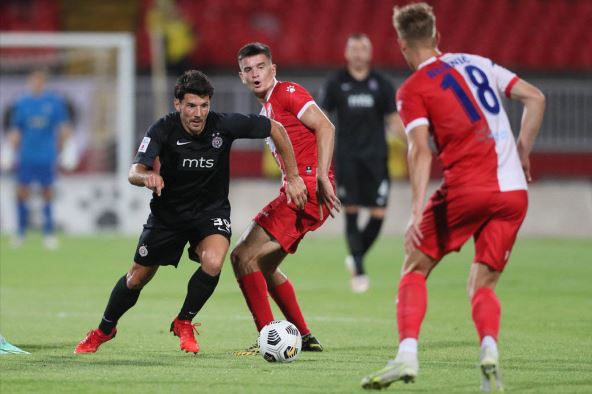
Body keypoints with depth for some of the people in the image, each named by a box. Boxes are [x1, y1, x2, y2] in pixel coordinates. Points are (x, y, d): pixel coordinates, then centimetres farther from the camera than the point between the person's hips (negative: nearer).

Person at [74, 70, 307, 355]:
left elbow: (275, 129, -11)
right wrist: (147, 176, -56)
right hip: (167, 211, 0)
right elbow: (134, 173, -31)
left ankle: (184, 323, -2)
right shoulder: (163, 130, -23)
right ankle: (104, 330, 37)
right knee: (138, 277, 9)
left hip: (211, 210, 0)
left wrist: (293, 177, -10)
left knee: (213, 264, -29)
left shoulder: (224, 125, -23)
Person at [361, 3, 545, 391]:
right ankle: (490, 352, -17)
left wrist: (417, 210, -17)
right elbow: (535, 98, 15)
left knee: (415, 267, 12)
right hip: (514, 192, 4)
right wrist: (522, 154, 22)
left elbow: (421, 150, -12)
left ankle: (407, 354, -5)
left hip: (466, 189, -4)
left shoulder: (412, 89, 1)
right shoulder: (477, 63, 16)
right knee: (482, 283, 11)